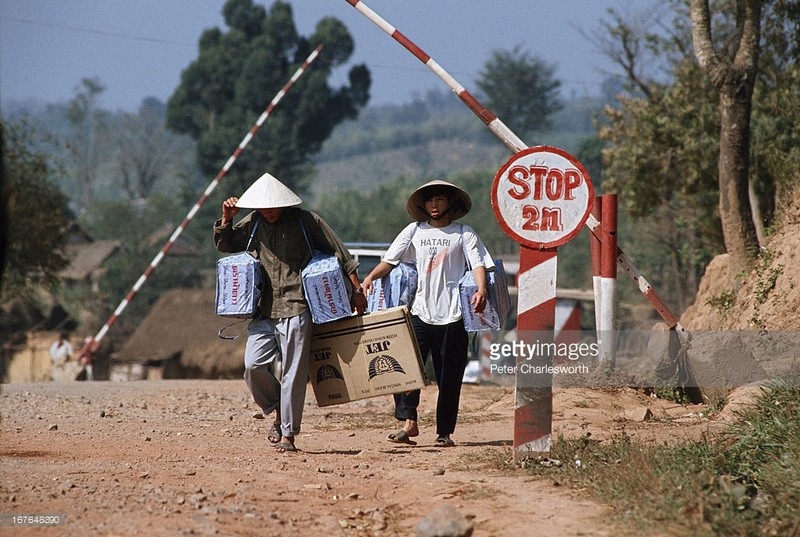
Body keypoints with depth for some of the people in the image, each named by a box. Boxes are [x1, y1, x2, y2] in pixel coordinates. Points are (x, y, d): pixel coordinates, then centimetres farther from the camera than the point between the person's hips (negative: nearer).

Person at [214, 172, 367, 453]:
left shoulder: (305, 221, 0)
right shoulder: (254, 222, 11)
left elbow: (339, 253, 4)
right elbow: (225, 244, 23)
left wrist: (357, 289, 4)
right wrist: (226, 218, 4)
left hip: (296, 309, -4)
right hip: (264, 310, 4)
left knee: (293, 372, -5)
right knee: (254, 366, -8)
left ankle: (288, 434, 1)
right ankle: (279, 412, 17)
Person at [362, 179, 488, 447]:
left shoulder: (464, 233, 5)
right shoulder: (415, 231, 12)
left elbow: (478, 264, -5)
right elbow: (391, 259, 10)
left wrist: (481, 289, -24)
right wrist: (370, 277, -8)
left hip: (452, 315, -2)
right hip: (420, 312, 2)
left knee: (449, 377, 1)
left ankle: (444, 432, 6)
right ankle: (408, 422, -15)